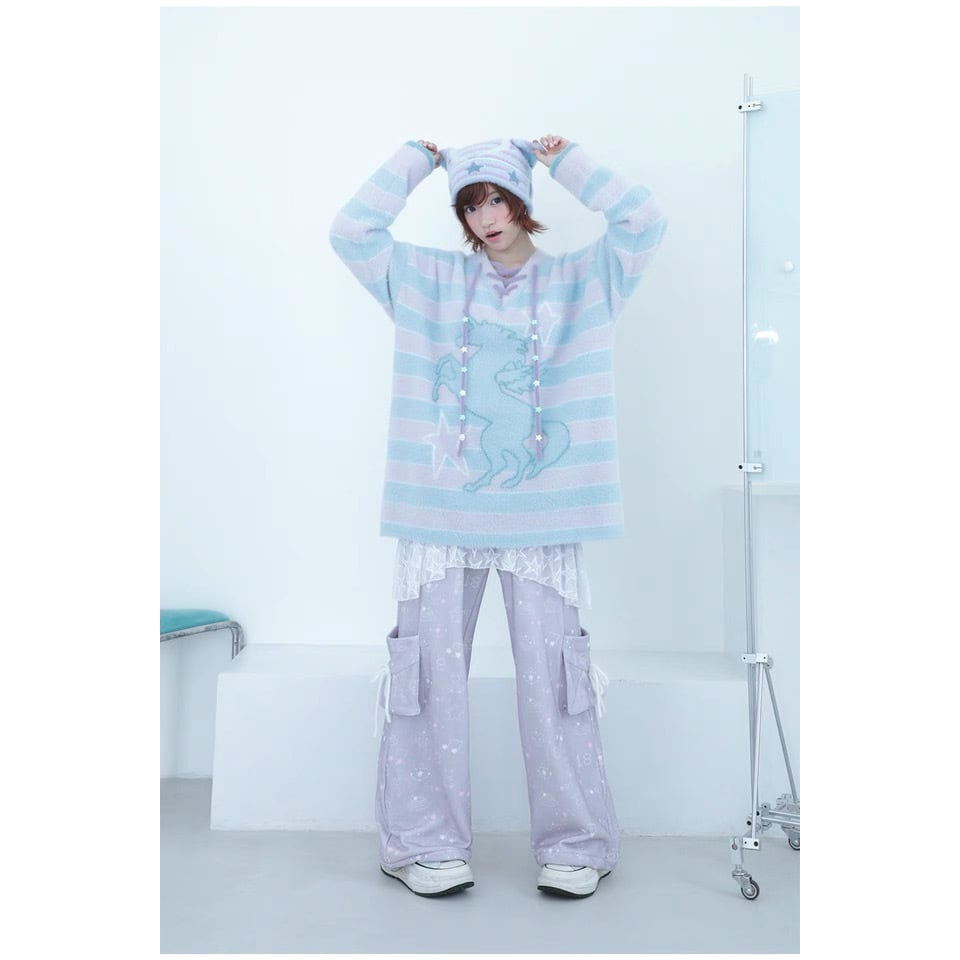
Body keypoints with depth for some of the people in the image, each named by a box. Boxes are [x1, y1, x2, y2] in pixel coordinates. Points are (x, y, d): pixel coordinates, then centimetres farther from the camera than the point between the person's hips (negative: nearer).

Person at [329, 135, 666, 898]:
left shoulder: (578, 281, 12)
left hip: (541, 507, -1)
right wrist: (416, 160, 15)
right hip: (442, 503, 1)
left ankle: (576, 843, 13)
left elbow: (644, 220, 2)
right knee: (434, 669, 1)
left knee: (552, 670, -1)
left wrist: (563, 159, 11)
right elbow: (353, 230, 7)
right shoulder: (431, 279, 14)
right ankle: (426, 843, 14)